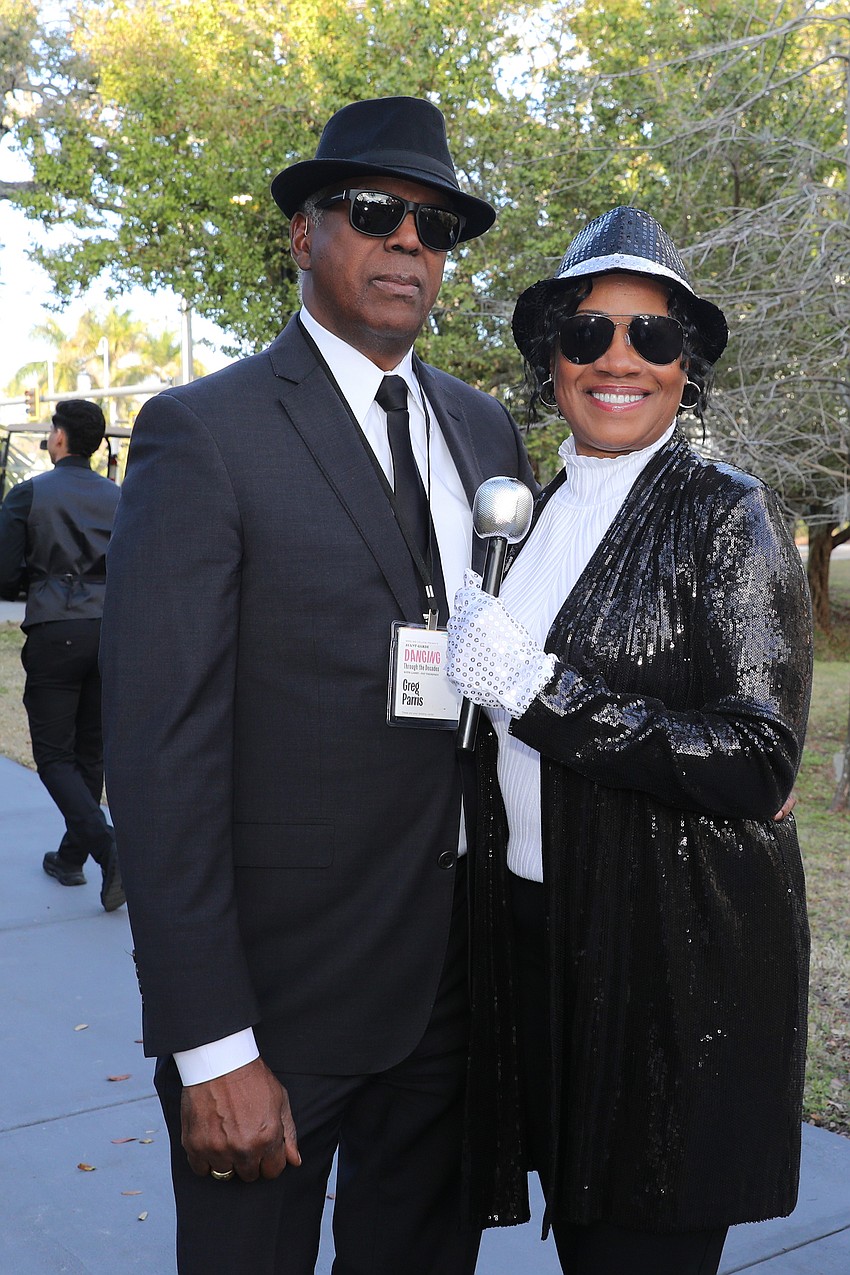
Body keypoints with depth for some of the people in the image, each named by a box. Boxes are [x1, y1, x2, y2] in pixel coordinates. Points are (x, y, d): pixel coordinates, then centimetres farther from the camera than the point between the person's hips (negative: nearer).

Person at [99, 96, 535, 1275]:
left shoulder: (486, 431, 7)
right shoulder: (204, 433, -11)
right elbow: (160, 750, -16)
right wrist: (211, 1048, -19)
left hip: (456, 979, 5)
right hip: (277, 985, -5)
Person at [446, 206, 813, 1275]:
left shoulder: (728, 516, -11)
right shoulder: (531, 511, 7)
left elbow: (760, 769, -20)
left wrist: (543, 692, -24)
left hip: (677, 954, -5)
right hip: (536, 936, 6)